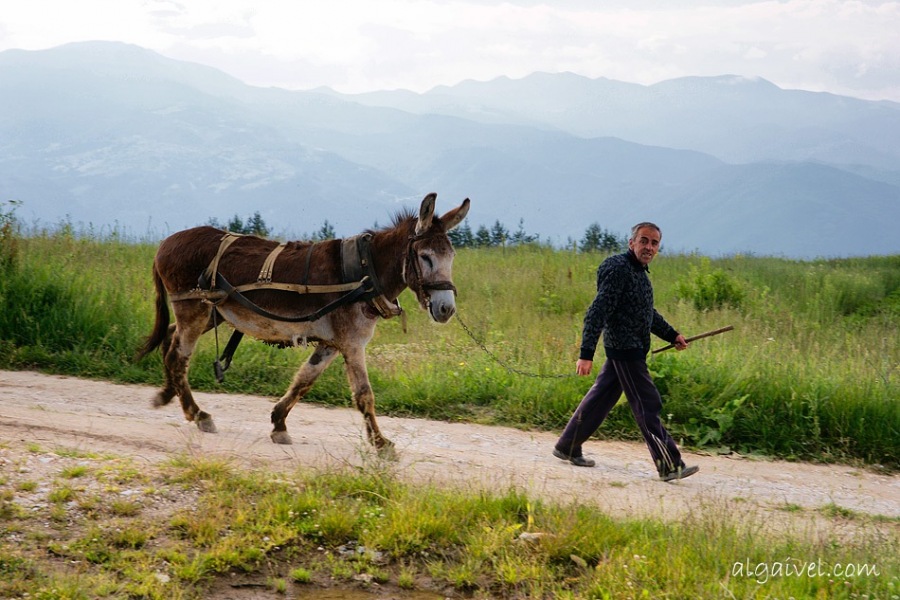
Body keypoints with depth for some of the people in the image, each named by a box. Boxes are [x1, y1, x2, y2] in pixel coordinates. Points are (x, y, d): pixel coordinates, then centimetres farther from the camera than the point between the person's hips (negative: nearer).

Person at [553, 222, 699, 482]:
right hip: (625, 350, -10)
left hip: (627, 350, 10)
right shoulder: (618, 270, -16)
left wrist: (672, 335, 27)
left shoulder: (639, 272, 15)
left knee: (601, 397, 15)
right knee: (648, 405, -8)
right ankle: (669, 465, -5)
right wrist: (586, 354, -27)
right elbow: (597, 313, -22)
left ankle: (568, 447, 24)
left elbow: (648, 313, 29)